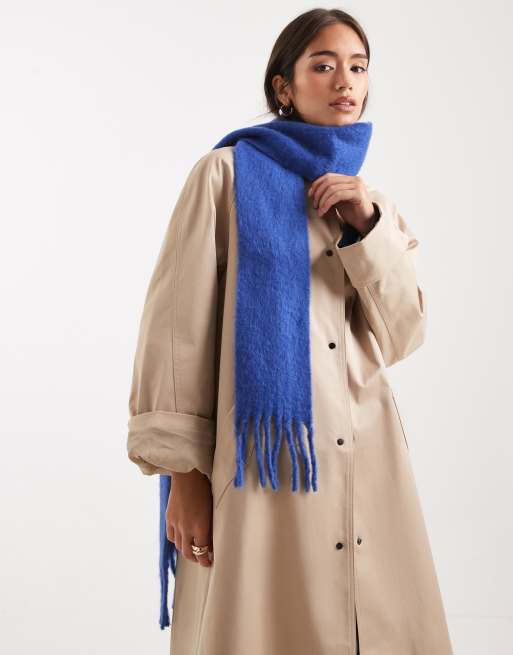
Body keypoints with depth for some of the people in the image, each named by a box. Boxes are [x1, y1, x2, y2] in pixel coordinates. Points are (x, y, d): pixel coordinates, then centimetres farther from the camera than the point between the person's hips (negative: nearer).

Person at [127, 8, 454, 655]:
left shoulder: (373, 202, 14)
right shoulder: (230, 172, 0)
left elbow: (402, 336, 7)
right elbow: (178, 322, -5)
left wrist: (368, 226, -6)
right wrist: (183, 471, -10)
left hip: (366, 463, 5)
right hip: (262, 464, -4)